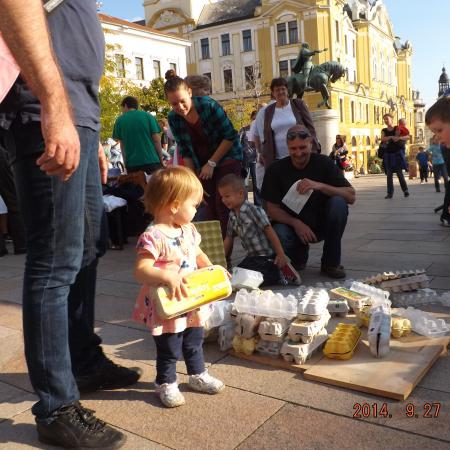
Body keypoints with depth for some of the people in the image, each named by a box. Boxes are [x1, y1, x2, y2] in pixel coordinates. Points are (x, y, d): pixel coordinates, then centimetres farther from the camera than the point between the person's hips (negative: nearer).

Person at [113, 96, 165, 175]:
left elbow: (122, 144, 8)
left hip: (132, 162, 1)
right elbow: (156, 139, 0)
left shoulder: (120, 120, 6)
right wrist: (161, 159, 6)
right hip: (151, 160, -1)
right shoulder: (148, 116, 4)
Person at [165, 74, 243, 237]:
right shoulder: (173, 118, -8)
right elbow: (185, 152, 0)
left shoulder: (209, 105, -20)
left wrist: (211, 163, -16)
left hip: (227, 157, -4)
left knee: (223, 204, -11)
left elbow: (230, 136, -15)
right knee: (210, 207, 1)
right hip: (204, 165, 4)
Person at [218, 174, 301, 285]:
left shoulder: (253, 210, -17)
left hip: (267, 256, -9)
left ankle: (282, 275, -2)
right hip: (252, 257, 9)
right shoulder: (232, 216, 6)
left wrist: (281, 254, -20)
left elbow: (269, 231, -18)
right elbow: (228, 239, 14)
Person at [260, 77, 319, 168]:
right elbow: (267, 137, 12)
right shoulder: (269, 111, 9)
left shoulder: (298, 104, 3)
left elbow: (310, 127, 2)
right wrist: (267, 159, 5)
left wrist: (313, 150, -6)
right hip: (278, 159, 1)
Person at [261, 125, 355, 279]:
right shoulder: (276, 170, -9)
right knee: (278, 234, -34)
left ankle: (331, 262, -11)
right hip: (293, 225, -1)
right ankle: (299, 254, 5)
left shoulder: (324, 163, -9)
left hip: (322, 224, 1)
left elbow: (351, 197, -15)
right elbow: (272, 209, -8)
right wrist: (296, 224, -25)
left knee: (338, 202, -28)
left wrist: (320, 186, -30)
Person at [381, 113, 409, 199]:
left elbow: (407, 136, -9)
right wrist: (391, 137, -25)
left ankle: (405, 190, 12)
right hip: (388, 154, 2)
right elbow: (383, 139, -11)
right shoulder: (384, 130, 9)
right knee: (389, 174, 1)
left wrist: (399, 137, -27)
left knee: (399, 173, -3)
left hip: (397, 153, -2)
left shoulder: (397, 128, 2)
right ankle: (390, 193, 4)